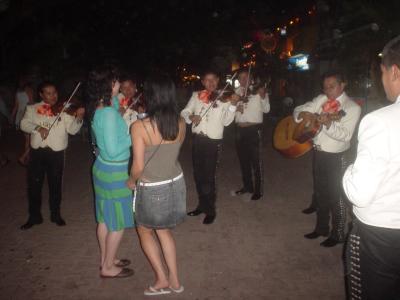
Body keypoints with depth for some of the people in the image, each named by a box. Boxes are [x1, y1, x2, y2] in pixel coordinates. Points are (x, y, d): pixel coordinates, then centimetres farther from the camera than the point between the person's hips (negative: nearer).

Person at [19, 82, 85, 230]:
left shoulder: (64, 110, -2)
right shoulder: (33, 109, 6)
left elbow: (72, 129, -11)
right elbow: (24, 124, -4)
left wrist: (78, 119, -30)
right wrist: (37, 128, -21)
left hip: (56, 152, -2)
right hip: (37, 152, 2)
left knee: (56, 185, 10)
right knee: (34, 184, 9)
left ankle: (55, 214, 29)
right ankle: (34, 216, 26)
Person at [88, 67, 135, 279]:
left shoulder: (99, 110, 3)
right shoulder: (109, 113, -24)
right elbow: (113, 150, -25)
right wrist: (132, 136, -15)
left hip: (103, 168, 9)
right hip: (114, 172, -9)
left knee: (105, 218, 19)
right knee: (118, 223, 6)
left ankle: (106, 259, 35)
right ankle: (108, 267, 21)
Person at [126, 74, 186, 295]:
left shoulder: (139, 127, -23)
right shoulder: (181, 124, -7)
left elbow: (138, 166, -21)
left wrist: (131, 181, -2)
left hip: (152, 190, -5)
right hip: (175, 184, 5)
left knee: (145, 231, 22)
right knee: (164, 231, 26)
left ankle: (162, 280, 25)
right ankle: (174, 280, 32)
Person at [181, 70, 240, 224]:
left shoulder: (224, 97, -3)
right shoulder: (196, 95, 7)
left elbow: (226, 121, -10)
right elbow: (184, 112, 8)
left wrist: (233, 105, -24)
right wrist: (191, 116, -14)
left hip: (213, 141, -4)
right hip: (197, 140, 4)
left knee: (208, 177, -3)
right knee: (198, 175, 15)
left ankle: (211, 210, 15)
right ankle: (202, 205, 34)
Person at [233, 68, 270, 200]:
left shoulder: (258, 91, -5)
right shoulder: (236, 92, 9)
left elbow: (266, 109, -15)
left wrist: (263, 97, -33)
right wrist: (235, 108, -9)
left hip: (254, 129, -5)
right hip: (240, 129, 5)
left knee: (256, 160, -1)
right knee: (243, 159, 15)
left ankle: (258, 190, 7)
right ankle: (247, 186, 29)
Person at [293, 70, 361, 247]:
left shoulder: (352, 108, -11)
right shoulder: (321, 100, 4)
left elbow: (345, 135, -21)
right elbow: (298, 110, 7)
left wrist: (328, 123, -35)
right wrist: (304, 114, -15)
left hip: (335, 158, -6)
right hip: (318, 153, 6)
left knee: (335, 197, 4)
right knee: (320, 194, 18)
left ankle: (337, 234, 21)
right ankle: (321, 228, 34)